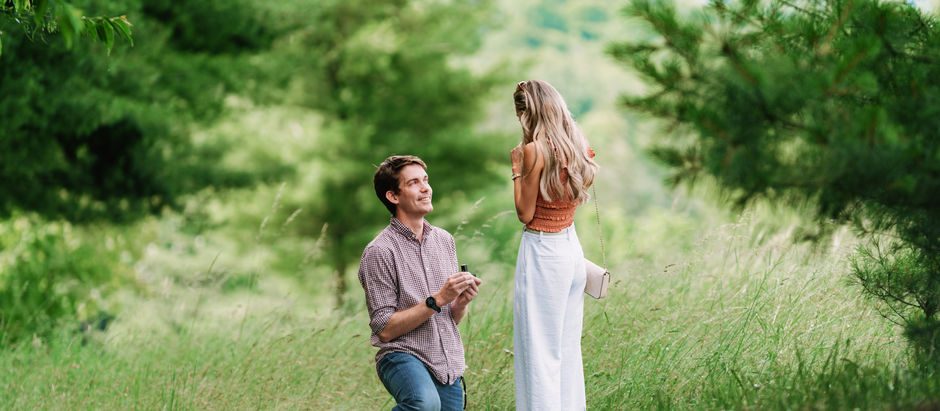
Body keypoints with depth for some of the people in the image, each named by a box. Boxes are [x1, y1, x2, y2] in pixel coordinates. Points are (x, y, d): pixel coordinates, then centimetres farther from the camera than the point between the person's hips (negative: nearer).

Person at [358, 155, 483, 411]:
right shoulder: (379, 252, -9)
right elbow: (385, 329, -12)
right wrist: (438, 300, -17)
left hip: (448, 363, 7)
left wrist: (462, 302, -5)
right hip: (402, 354, -7)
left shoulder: (444, 240, 12)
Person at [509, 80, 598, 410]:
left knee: (539, 352, -1)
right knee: (568, 346, 16)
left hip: (542, 250, -8)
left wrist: (517, 169, -7)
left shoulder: (535, 149, -18)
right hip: (571, 246, 8)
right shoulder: (576, 146, 5)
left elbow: (525, 213, -14)